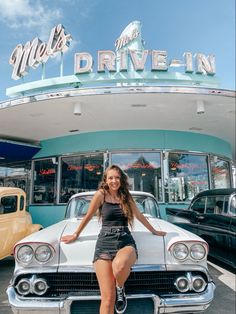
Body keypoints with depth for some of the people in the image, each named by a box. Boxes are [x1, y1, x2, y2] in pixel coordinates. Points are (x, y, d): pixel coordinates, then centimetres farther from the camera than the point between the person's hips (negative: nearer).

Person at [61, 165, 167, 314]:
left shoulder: (126, 196, 12)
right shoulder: (101, 194, 2)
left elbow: (139, 216, 24)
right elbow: (88, 216, 12)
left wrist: (154, 231, 33)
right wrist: (75, 235, 21)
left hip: (126, 242, 2)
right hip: (104, 243, -1)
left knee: (119, 265, -34)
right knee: (108, 298, -10)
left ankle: (120, 288, 1)